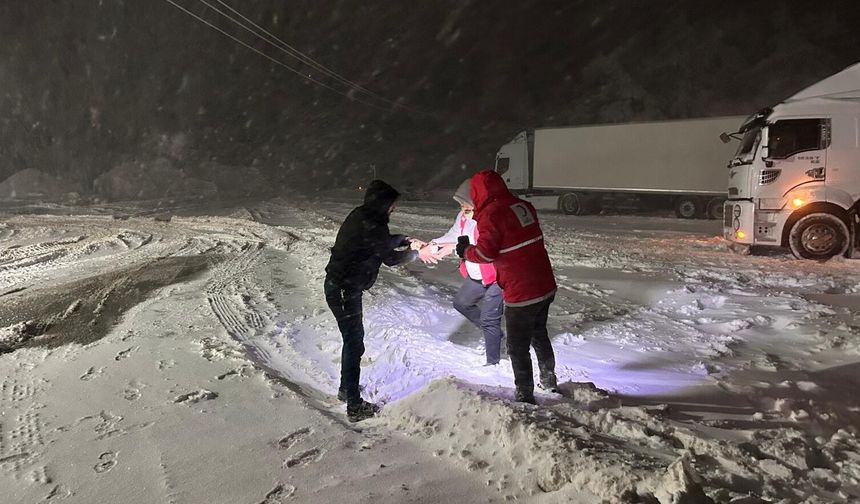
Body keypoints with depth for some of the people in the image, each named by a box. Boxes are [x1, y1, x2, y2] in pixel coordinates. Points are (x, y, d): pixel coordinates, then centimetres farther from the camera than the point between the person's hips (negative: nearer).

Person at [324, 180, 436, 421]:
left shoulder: (361, 217, 6)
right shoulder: (369, 226, -24)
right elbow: (390, 258, -14)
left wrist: (407, 240, 13)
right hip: (344, 291, -10)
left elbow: (385, 240, 21)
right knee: (354, 344, -2)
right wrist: (416, 253, 0)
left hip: (339, 286, 10)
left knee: (353, 338, 23)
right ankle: (355, 406, 8)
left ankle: (346, 389, 39)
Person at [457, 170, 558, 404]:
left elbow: (485, 253, -19)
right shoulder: (524, 206, 6)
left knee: (518, 346, 7)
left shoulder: (491, 214, -16)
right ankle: (549, 381, 41)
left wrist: (465, 251, 1)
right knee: (539, 334, 27)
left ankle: (525, 396, 15)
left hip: (521, 292, -8)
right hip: (546, 286, 8)